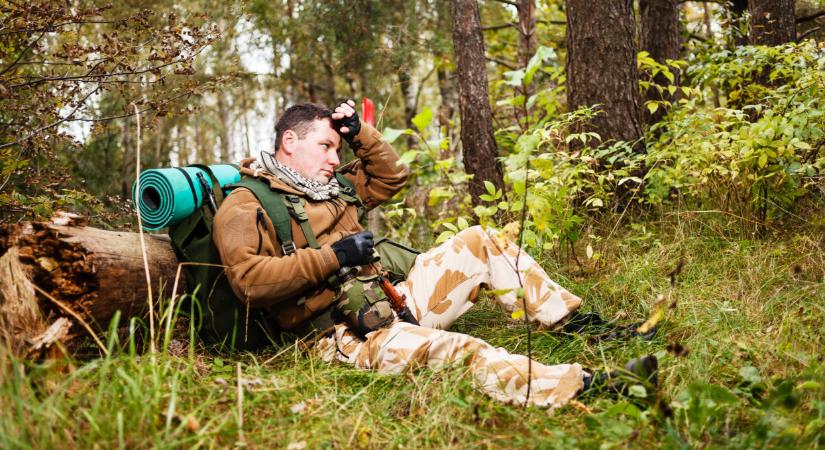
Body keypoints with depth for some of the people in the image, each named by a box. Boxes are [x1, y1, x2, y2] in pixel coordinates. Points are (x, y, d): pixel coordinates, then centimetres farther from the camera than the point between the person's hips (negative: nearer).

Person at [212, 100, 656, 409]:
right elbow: (250, 280, -21)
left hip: (393, 298, 9)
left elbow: (392, 177, 28)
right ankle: (580, 386, -45)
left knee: (481, 241, 5)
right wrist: (331, 256, -21)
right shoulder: (245, 207, -5)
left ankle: (571, 322, 8)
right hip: (346, 336, -9)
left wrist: (360, 134, 12)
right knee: (456, 349, -34)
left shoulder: (331, 185, 19)